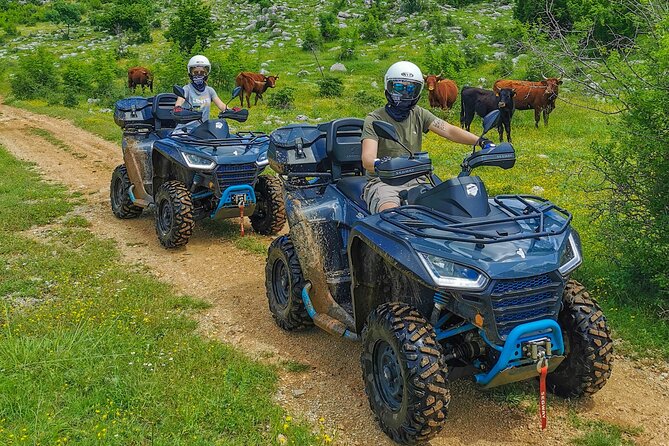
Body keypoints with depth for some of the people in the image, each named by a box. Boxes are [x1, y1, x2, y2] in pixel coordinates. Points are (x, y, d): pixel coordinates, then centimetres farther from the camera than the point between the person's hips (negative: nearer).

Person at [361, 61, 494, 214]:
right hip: (383, 182, -4)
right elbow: (367, 158, -17)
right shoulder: (374, 119, -3)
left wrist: (480, 141, -20)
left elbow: (449, 130, -3)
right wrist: (377, 164, -43)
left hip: (415, 181, 5)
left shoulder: (419, 115, 12)